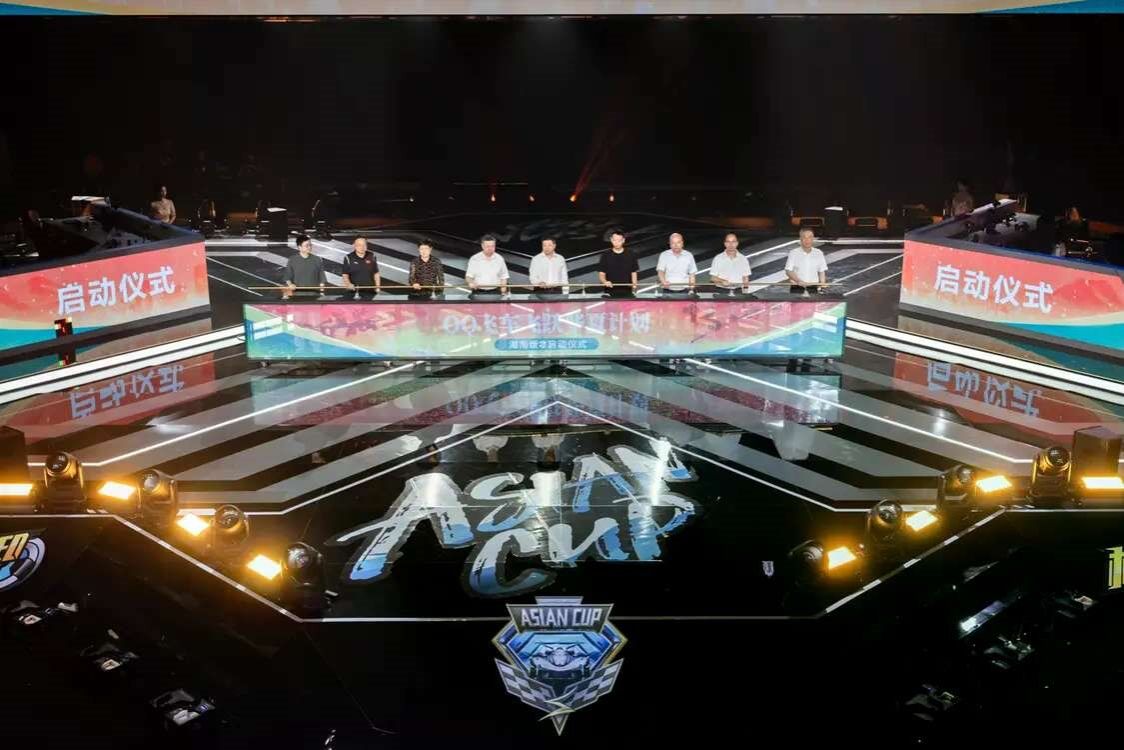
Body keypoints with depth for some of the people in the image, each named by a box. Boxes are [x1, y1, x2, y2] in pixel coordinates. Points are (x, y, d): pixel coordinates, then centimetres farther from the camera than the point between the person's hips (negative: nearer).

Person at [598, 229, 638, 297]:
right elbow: (601, 273, 2)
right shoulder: (605, 255, 1)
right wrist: (605, 282, -18)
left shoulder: (630, 255, 4)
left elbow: (634, 272, 9)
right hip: (610, 291, -1)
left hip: (626, 292, 1)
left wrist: (634, 284, -6)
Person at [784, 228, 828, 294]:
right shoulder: (793, 253, -1)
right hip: (797, 288, -2)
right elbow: (788, 271, -5)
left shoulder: (819, 253, 7)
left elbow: (822, 271, 11)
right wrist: (799, 281, -20)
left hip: (813, 288, 2)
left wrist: (822, 284, -6)